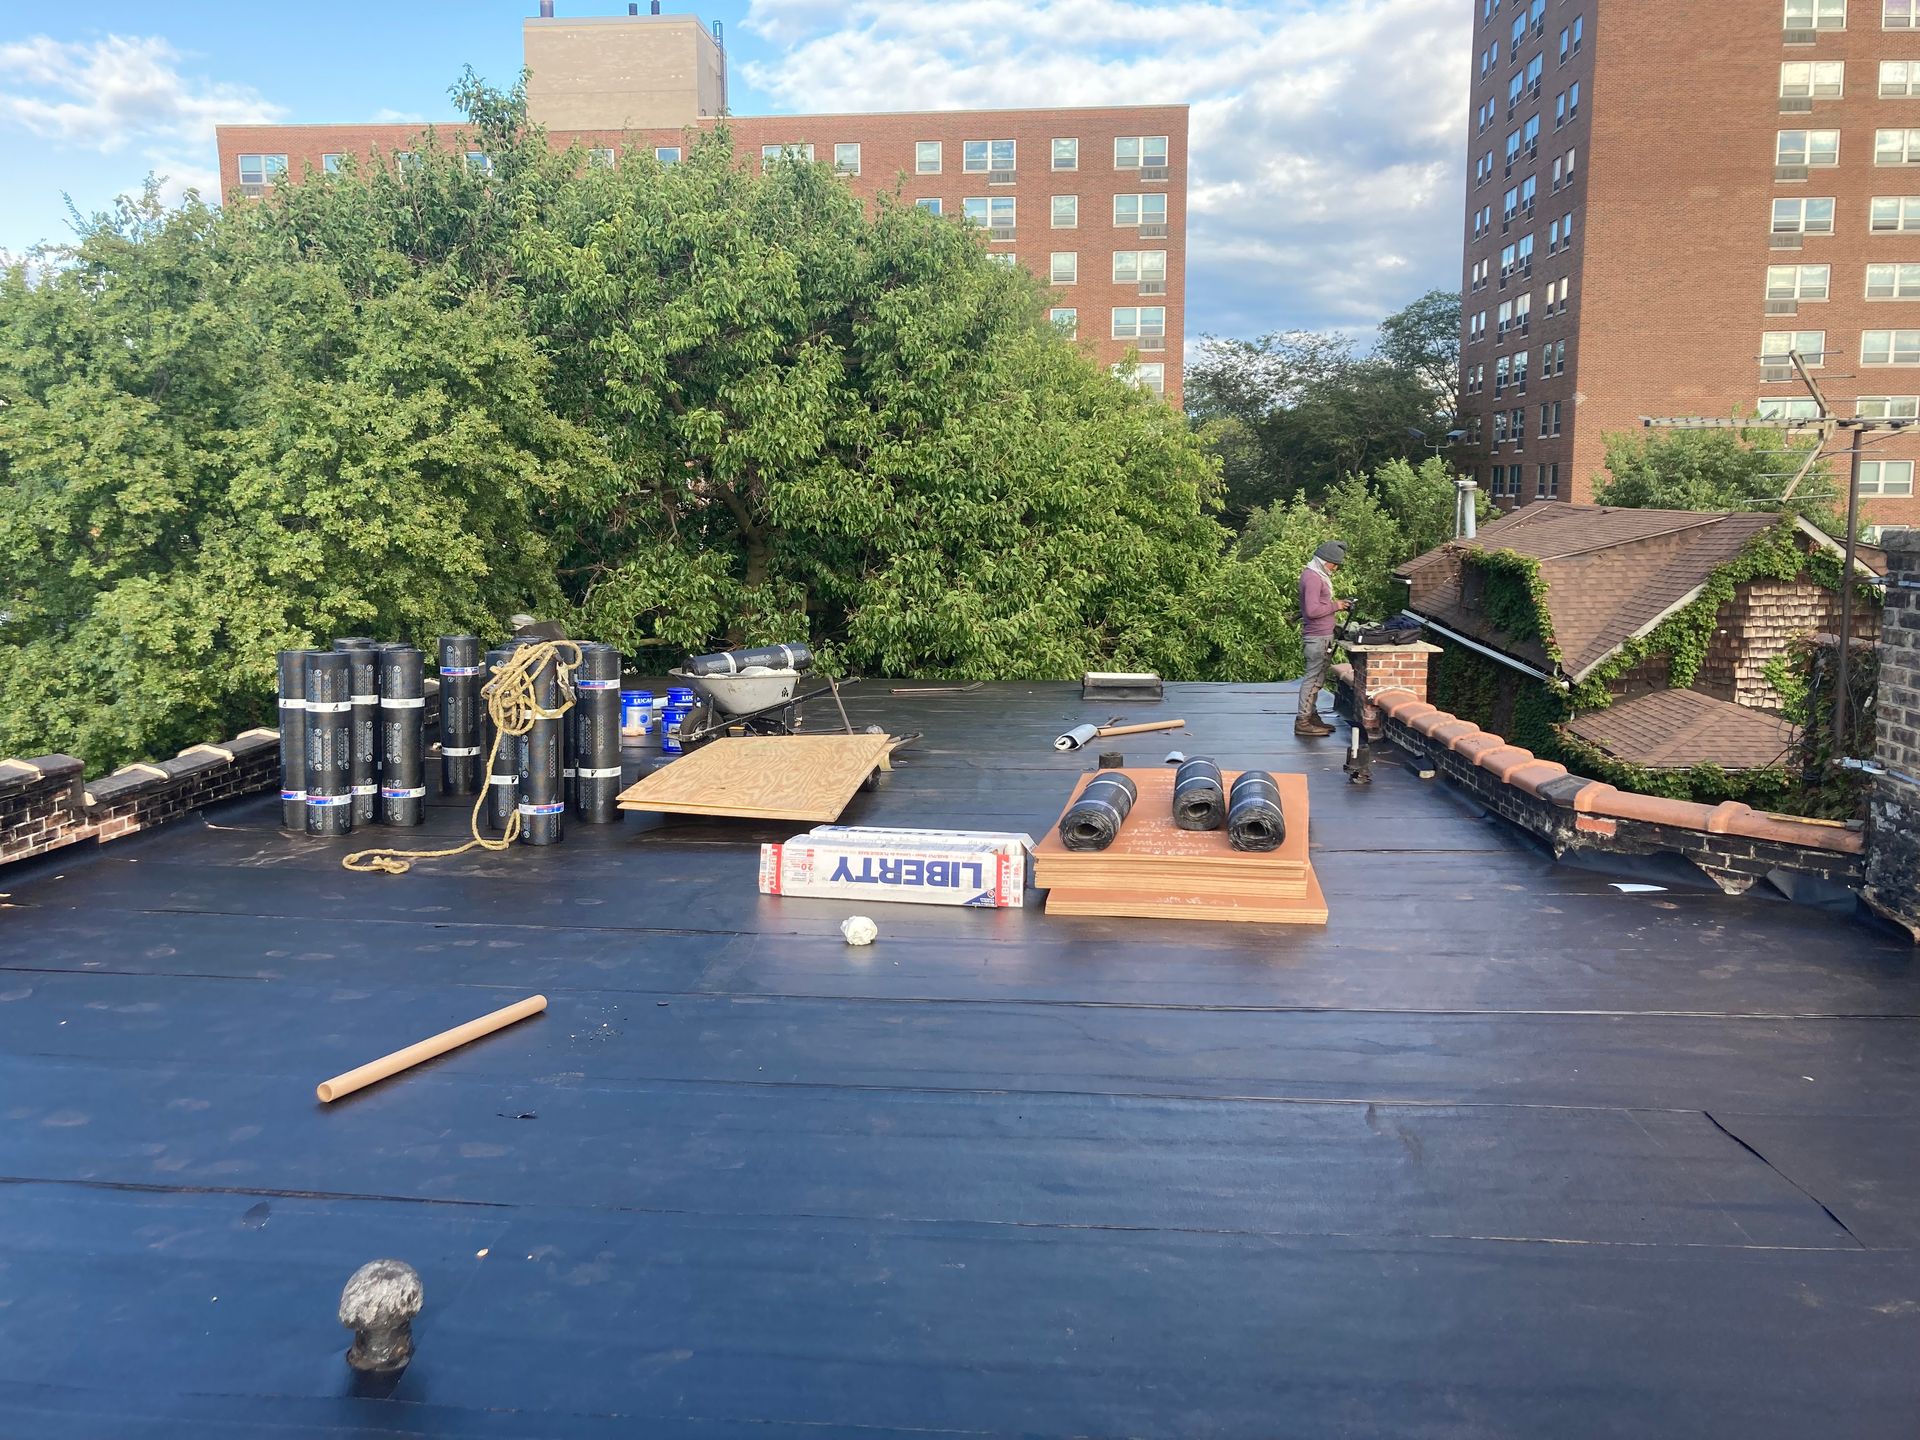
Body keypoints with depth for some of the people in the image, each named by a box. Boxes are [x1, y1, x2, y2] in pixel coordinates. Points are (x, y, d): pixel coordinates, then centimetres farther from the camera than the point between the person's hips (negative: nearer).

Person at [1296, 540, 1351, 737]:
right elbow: (1312, 610, -24)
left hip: (1322, 635, 10)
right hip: (1317, 637, -10)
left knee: (1317, 678, 14)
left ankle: (1312, 716, 21)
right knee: (1313, 677, -8)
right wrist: (1335, 606, -13)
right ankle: (1303, 722, -5)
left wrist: (1337, 604, 10)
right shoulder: (1312, 577, -17)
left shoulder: (1317, 575, 16)